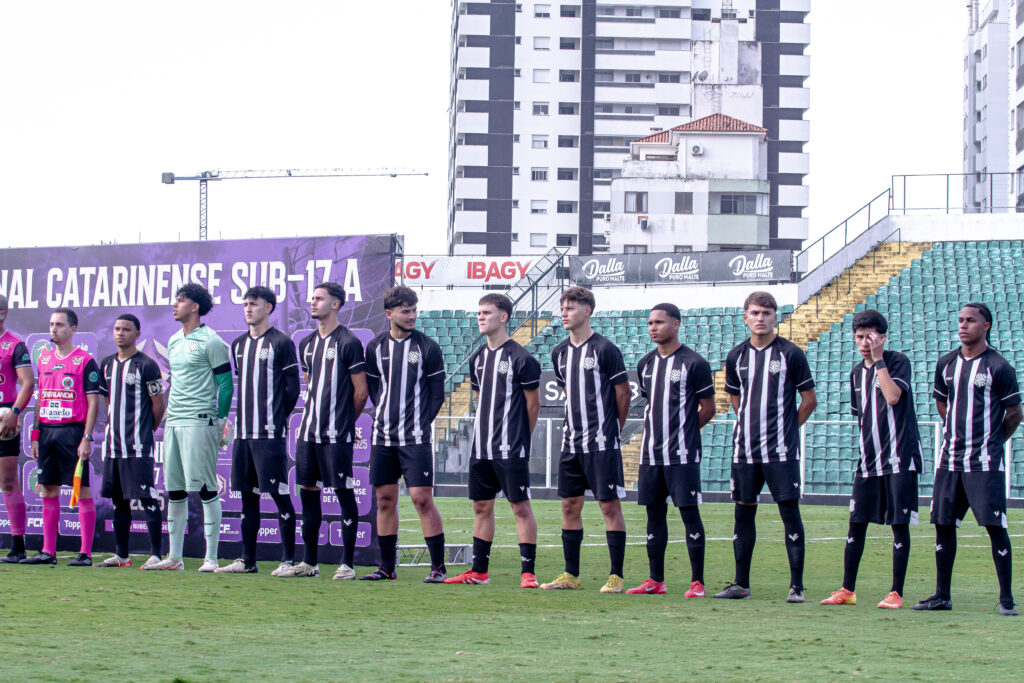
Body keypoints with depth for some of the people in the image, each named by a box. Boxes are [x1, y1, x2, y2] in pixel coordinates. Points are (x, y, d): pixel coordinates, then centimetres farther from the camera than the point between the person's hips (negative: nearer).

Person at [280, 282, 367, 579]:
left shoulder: (348, 342, -8)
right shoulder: (307, 344, 14)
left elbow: (361, 392, -5)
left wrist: (344, 421, 5)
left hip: (337, 435, -7)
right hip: (308, 432, 7)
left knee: (344, 493, -3)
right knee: (308, 492, 8)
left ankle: (347, 564, 0)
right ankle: (309, 563, 14)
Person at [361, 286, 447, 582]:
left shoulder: (427, 347, -1)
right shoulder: (375, 347, 8)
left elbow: (437, 393, 3)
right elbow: (372, 387, 14)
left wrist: (421, 422, -2)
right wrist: (383, 418, 5)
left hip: (415, 437, -4)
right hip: (382, 436, 4)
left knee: (422, 499, -8)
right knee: (385, 500, 7)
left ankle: (438, 567, -4)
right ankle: (386, 567, 15)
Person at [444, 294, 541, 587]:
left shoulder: (520, 358, -9)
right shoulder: (478, 358, 13)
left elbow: (533, 403, -3)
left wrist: (517, 438, 4)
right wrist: (487, 433, 14)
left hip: (511, 450, -7)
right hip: (481, 449, 7)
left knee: (521, 506, -4)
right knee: (481, 506, 11)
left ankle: (528, 572, -2)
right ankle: (479, 571, 18)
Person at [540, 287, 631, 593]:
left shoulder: (604, 349, -9)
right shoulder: (560, 352, 11)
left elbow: (623, 393, -4)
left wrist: (610, 428, 4)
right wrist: (577, 425, 15)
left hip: (601, 442, -7)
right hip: (571, 441, 7)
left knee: (609, 504, -4)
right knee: (570, 505, 8)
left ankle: (616, 576, -2)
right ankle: (570, 575, 15)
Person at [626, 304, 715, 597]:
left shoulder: (694, 363, -6)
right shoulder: (646, 364, 12)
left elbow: (708, 410, -1)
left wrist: (682, 431, 4)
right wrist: (657, 434, 15)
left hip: (682, 454, -6)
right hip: (651, 454, 6)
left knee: (689, 512, -5)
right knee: (654, 513, 9)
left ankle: (697, 582, -2)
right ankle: (656, 581, 15)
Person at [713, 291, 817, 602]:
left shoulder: (790, 354, -4)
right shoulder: (736, 356, 9)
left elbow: (809, 400, 2)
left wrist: (785, 428, 5)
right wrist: (752, 426, 14)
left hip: (781, 451, -4)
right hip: (745, 448, 5)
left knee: (790, 512, -6)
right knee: (743, 512, 8)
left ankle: (796, 585, -4)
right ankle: (741, 584, 15)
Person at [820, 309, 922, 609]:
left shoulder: (897, 361, -6)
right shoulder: (857, 373, 13)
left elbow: (893, 397, -23)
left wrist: (878, 360, -18)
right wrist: (867, 447, 17)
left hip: (900, 457, -6)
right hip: (869, 460, 6)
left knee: (899, 523, -4)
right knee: (856, 523, 6)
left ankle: (896, 593, 1)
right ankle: (847, 590, 14)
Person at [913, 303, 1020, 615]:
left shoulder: (998, 366, -7)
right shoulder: (947, 363, 8)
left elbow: (1014, 414, 1)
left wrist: (990, 443, 8)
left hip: (985, 463, -5)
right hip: (950, 460, 5)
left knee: (995, 526, -7)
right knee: (943, 524, 7)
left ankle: (1006, 598, -2)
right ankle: (942, 595, 16)